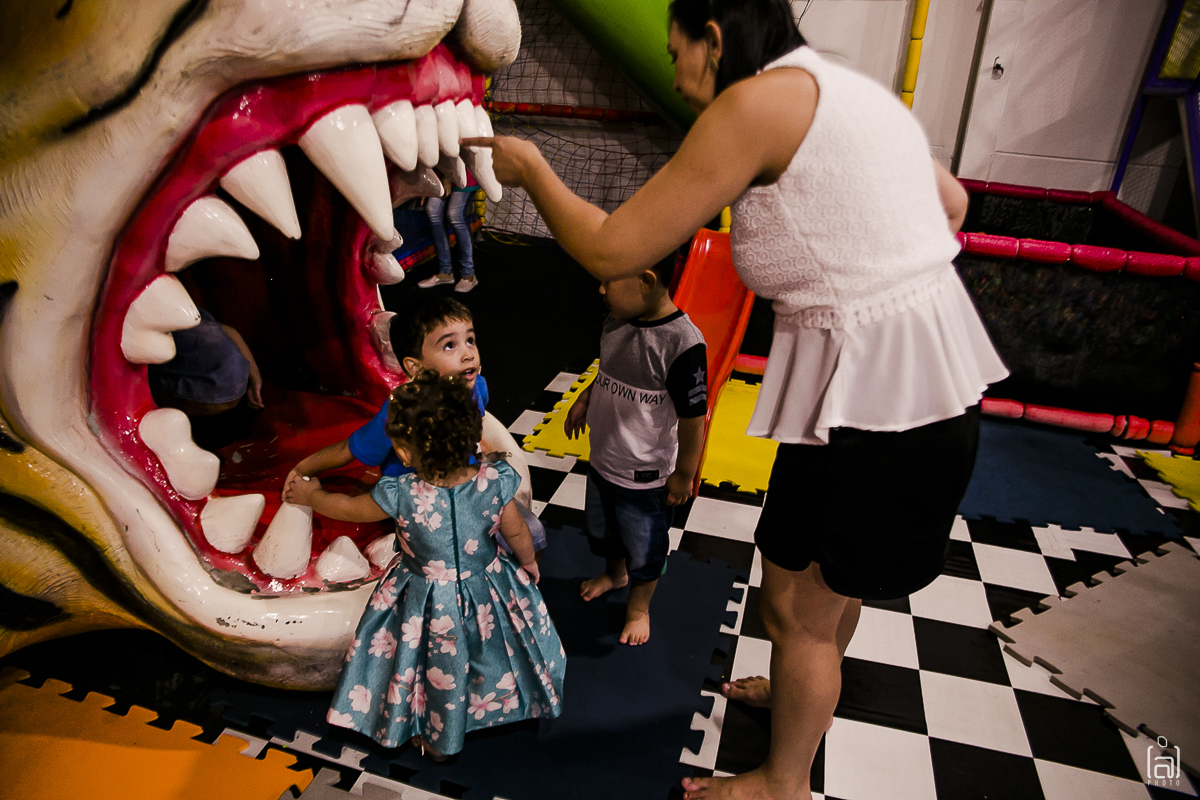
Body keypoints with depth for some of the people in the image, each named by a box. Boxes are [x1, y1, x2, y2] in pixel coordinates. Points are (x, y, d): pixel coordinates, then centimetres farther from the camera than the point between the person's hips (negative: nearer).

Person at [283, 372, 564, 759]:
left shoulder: (401, 496, -31)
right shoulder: (494, 483, -28)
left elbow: (348, 509, -11)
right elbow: (517, 533, -11)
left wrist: (309, 495, 9)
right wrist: (528, 563, 11)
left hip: (428, 601, -1)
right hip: (488, 590, 2)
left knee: (438, 668, 25)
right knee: (491, 654, 31)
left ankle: (437, 740, 49)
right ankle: (503, 700, 59)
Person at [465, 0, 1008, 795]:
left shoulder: (758, 99, -15)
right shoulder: (857, 91, 13)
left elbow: (611, 251, -13)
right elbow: (952, 202, 25)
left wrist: (533, 170, 3)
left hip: (872, 399, -9)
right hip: (933, 374, 9)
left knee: (795, 608, 11)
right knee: (831, 575, 29)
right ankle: (808, 695, 55)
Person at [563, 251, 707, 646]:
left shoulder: (682, 342, -30)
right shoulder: (616, 323, -8)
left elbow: (692, 416, -22)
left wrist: (684, 475, -14)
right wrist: (585, 398, 2)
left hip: (645, 477, -7)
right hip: (602, 461, 7)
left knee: (643, 550, 18)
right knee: (600, 530, 30)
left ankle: (638, 606, 46)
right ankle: (614, 573, 60)